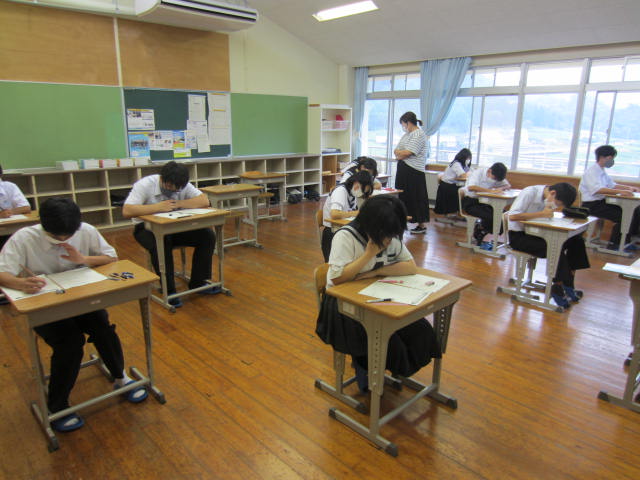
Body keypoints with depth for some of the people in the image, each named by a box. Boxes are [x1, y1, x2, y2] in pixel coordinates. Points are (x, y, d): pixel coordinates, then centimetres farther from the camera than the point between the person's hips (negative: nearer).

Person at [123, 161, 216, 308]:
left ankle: (198, 283, -5)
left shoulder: (183, 186, -8)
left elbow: (204, 201, -16)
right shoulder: (144, 185, -19)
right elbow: (126, 211, -29)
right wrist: (158, 207, -34)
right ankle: (168, 291, -22)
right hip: (147, 228, -4)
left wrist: (178, 204, -25)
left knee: (208, 235, -16)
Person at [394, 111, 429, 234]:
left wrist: (398, 153, -1)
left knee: (417, 198, -3)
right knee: (403, 196, 12)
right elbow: (397, 151, 14)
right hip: (404, 170, 9)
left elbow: (408, 153, -20)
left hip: (414, 171, -9)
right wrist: (400, 154, -8)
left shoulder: (419, 134, -11)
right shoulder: (407, 134, 18)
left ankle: (422, 225, 5)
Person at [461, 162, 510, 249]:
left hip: (484, 202, 7)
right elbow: (471, 187, -35)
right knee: (489, 216, -28)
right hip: (470, 202, -7)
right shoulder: (478, 172, -17)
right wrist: (490, 190, -38)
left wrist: (501, 188, -14)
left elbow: (508, 186, 10)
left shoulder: (496, 176, 3)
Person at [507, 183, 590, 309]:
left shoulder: (548, 197, 4)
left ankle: (568, 285, -4)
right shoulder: (530, 193, -18)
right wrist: (542, 214, -25)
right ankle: (558, 287, -10)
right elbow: (512, 216, -27)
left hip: (534, 232, 8)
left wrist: (549, 212, -17)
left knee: (576, 240, -5)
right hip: (518, 236, -8)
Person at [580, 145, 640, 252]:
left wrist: (629, 188, 13)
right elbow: (597, 189, -29)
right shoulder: (591, 171, -13)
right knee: (622, 216, -24)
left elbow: (612, 185, 27)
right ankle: (613, 245, -12)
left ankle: (629, 240, 5)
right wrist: (620, 191, -35)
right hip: (592, 206, -10)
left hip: (602, 202, 10)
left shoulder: (601, 171, 17)